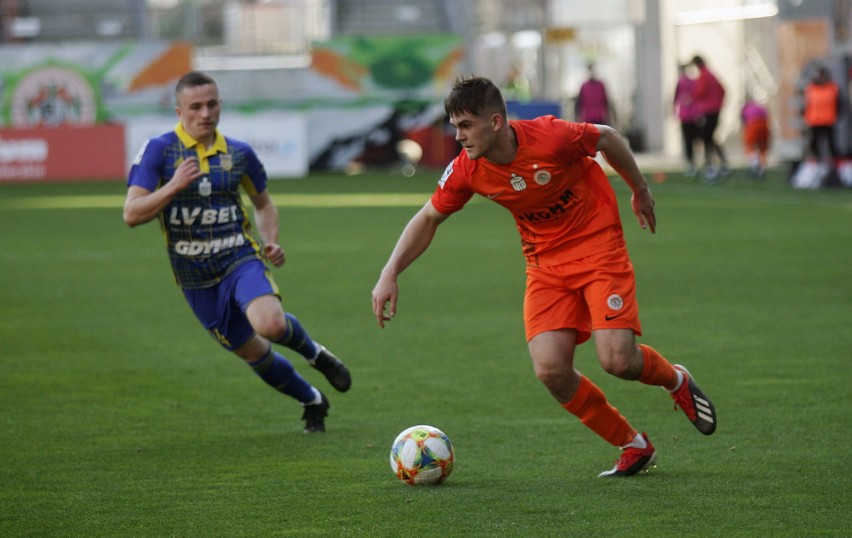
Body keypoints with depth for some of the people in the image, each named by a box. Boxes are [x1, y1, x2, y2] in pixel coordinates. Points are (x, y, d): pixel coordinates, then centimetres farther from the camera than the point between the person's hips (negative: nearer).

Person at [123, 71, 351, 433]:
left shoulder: (238, 153, 2)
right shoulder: (158, 151, -8)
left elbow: (263, 203, 19)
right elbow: (131, 214, -14)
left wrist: (271, 241, 0)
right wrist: (174, 186, -27)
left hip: (240, 258, 0)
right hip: (196, 277, 0)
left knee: (270, 324, -30)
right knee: (252, 352, 9)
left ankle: (315, 353, 3)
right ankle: (312, 401, 35)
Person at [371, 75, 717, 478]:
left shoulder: (550, 137, -25)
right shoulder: (467, 170, -12)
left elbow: (607, 139, -5)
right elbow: (428, 219, 4)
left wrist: (640, 191, 9)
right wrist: (390, 275, -6)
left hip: (599, 248, -4)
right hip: (545, 263, 4)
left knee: (617, 360, -18)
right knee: (550, 370, -14)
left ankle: (676, 381, 20)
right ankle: (633, 446, 7)